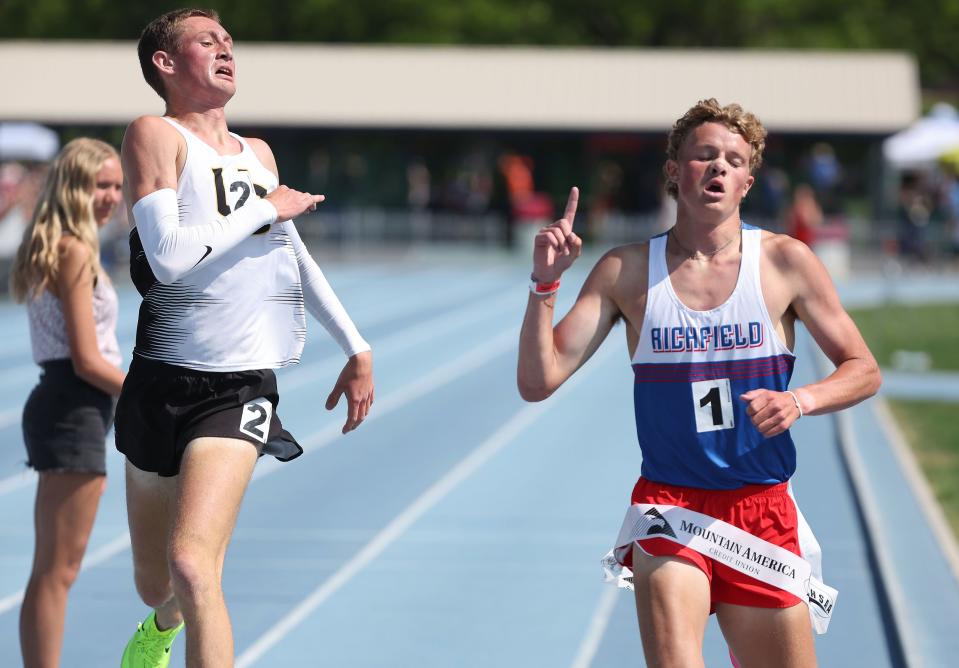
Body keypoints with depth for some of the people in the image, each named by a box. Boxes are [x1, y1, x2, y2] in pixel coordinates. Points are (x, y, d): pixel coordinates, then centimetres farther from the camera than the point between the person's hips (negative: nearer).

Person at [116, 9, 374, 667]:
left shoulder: (259, 155, 14)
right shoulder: (155, 136, -6)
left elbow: (298, 259, 27)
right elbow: (170, 255, -19)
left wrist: (357, 347, 28)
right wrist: (266, 209, -11)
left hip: (242, 389, 2)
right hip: (164, 382, -2)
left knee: (192, 566, -22)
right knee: (154, 581, 14)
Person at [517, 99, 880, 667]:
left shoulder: (785, 262, 0)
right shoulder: (627, 271, 0)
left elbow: (864, 370, 4)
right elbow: (538, 381, -3)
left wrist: (798, 400, -16)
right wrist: (546, 284, -17)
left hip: (762, 508, 2)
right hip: (667, 507, -2)